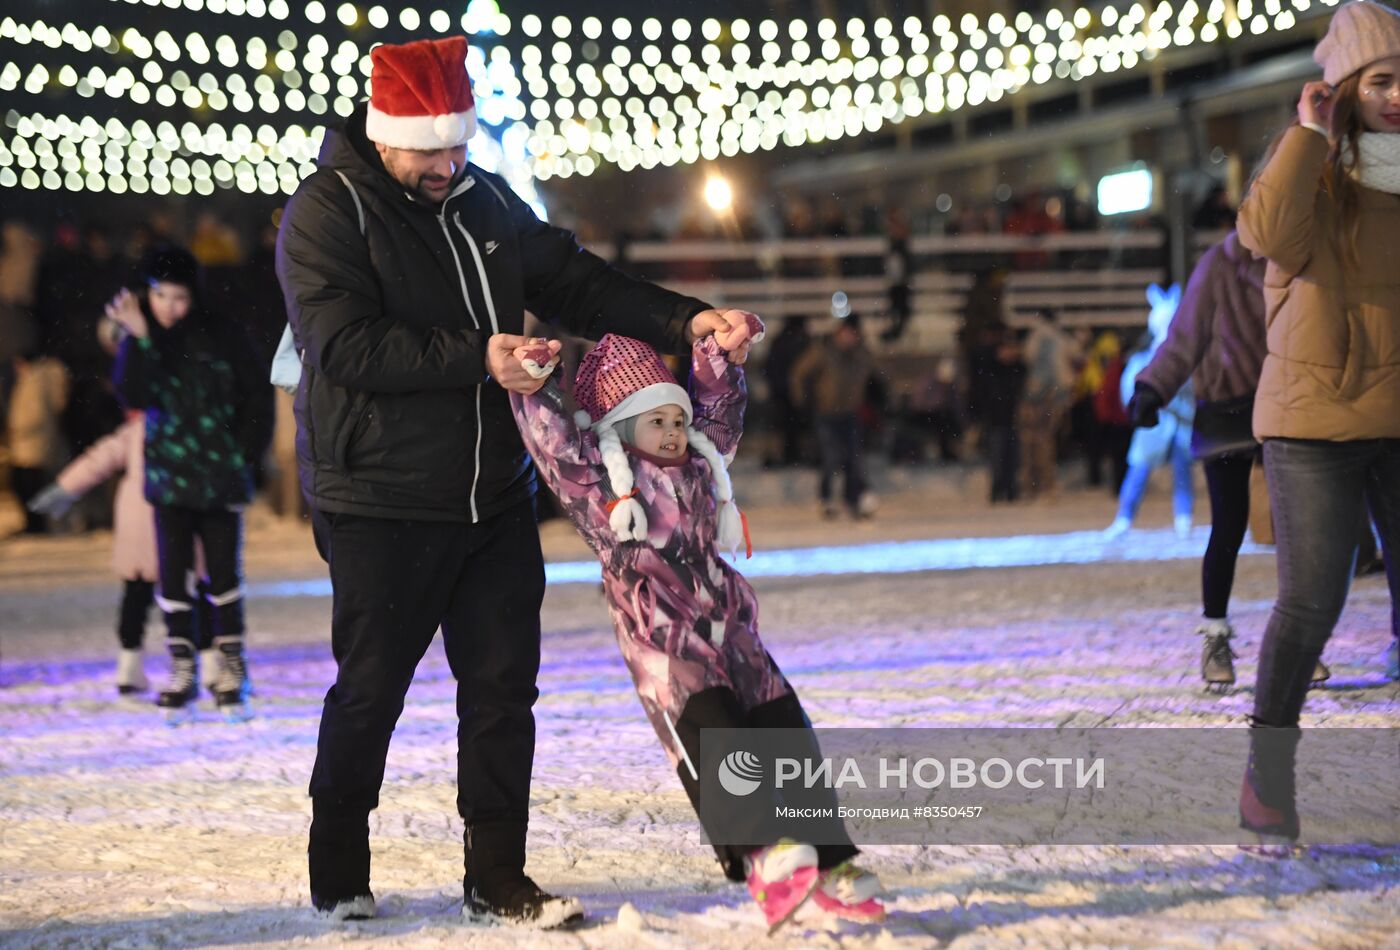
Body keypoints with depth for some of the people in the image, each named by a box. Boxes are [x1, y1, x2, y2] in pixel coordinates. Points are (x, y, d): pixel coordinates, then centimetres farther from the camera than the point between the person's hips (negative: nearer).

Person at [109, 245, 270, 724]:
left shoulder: (223, 337, -4)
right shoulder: (141, 340, 0)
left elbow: (257, 396, 4)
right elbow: (133, 396, -17)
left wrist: (245, 451, -1)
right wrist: (138, 339, -27)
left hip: (220, 477, -1)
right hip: (169, 476, 1)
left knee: (224, 573, 2)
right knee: (173, 575, 2)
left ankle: (231, 671, 9)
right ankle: (182, 671, 9)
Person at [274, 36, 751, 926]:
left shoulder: (485, 201, 11)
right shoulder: (327, 213, -10)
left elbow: (575, 280, 14)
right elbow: (346, 345, -21)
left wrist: (681, 319, -1)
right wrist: (476, 357, -27)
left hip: (494, 499, 6)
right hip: (382, 508, -6)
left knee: (504, 684, 5)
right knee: (371, 688, 3)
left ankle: (498, 878, 14)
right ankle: (339, 876, 19)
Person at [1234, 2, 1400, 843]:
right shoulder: (1311, 172, -6)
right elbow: (1271, 233, -27)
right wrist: (1312, 131, -22)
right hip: (1317, 419, -3)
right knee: (1313, 601, -8)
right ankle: (1268, 767, 10)